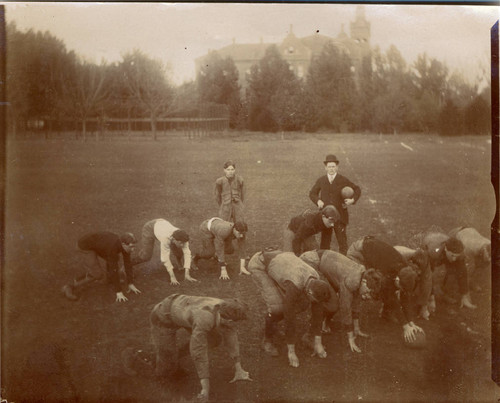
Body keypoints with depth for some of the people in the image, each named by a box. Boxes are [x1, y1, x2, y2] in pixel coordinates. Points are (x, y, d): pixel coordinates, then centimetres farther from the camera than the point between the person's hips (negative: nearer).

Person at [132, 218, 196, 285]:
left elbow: (187, 254, -32)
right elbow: (165, 258, -44)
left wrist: (187, 274, -37)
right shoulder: (166, 238, -47)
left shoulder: (183, 238, -33)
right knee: (146, 255, -11)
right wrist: (172, 277, -43)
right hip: (150, 227, -5)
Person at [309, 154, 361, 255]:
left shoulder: (343, 180, 1)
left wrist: (353, 200, -6)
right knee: (324, 241, 6)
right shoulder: (321, 181, 6)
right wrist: (318, 201, -4)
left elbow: (357, 190, 11)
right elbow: (312, 193, 16)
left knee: (342, 241, -2)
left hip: (339, 216, -2)